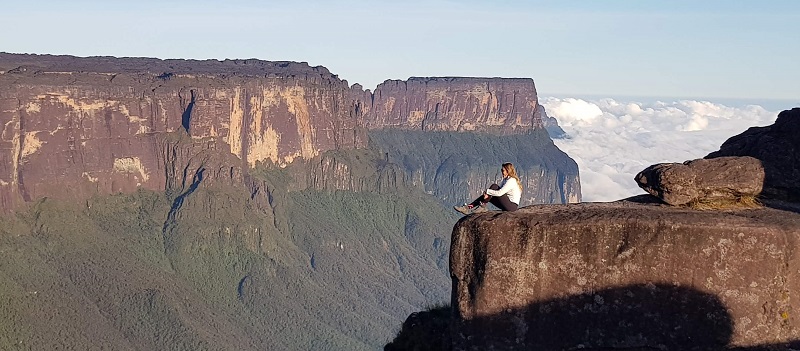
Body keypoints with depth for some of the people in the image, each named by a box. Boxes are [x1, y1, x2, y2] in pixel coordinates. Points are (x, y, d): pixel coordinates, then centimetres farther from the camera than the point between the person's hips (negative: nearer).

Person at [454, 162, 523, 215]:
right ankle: (468, 208, -5)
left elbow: (499, 193, -27)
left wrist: (487, 191, -13)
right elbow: (497, 191, 9)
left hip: (512, 206, -10)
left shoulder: (511, 181, -17)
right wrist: (487, 194, -10)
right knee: (488, 196, 2)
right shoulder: (505, 180, 15)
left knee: (494, 186, -18)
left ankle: (482, 206, -14)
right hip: (508, 204, 10)